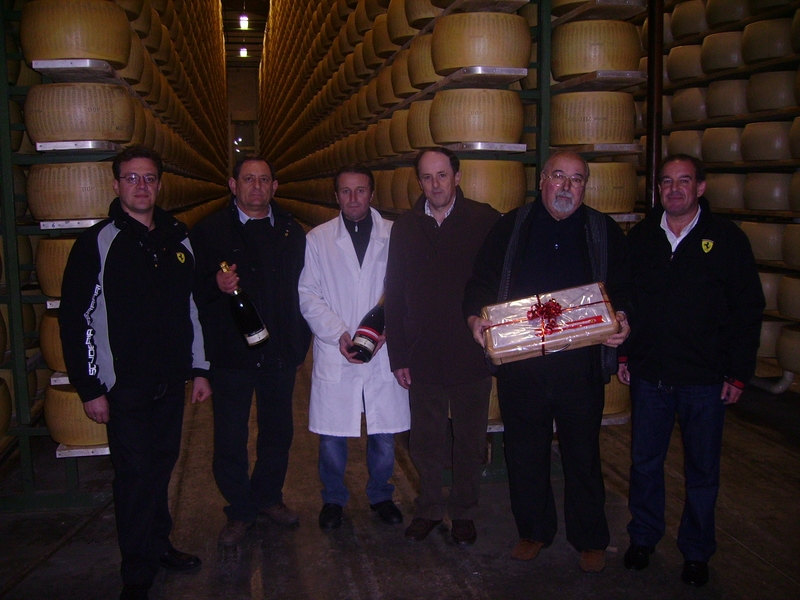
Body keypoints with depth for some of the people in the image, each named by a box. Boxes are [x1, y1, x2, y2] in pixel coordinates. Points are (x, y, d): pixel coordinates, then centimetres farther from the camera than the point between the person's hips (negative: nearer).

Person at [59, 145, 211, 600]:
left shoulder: (177, 239, 7)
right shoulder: (98, 243, -8)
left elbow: (192, 307, 14)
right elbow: (76, 319, -9)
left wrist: (199, 368, 12)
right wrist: (90, 388, -11)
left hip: (171, 381, 5)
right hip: (124, 385, -4)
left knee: (162, 465, 15)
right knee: (136, 474, 1)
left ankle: (159, 544, 34)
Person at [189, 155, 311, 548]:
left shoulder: (292, 232, 7)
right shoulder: (208, 231, -1)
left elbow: (303, 290, 9)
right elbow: (192, 289, -3)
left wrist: (300, 343, 5)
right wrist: (216, 284, -24)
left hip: (280, 353, 3)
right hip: (230, 353, -2)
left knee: (277, 432, 15)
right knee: (230, 438, 6)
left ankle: (269, 497, 35)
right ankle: (240, 510, 24)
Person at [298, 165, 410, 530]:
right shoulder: (318, 239, 5)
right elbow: (308, 295, 1)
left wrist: (386, 330, -10)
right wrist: (339, 335, -10)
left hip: (383, 353, 0)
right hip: (334, 356, 0)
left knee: (384, 435, 8)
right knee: (331, 436, 6)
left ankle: (380, 496, 32)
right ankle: (333, 498, 29)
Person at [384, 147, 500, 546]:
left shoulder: (485, 221, -5)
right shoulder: (405, 227, 3)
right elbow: (394, 295, 3)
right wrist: (398, 356, 0)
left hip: (472, 356, -1)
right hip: (422, 358, 2)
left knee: (470, 442, 13)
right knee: (425, 442, 13)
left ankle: (463, 512, 31)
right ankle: (429, 508, 32)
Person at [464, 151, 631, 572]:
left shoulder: (605, 232, 8)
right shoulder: (511, 228, 7)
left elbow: (623, 288, 8)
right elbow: (481, 281, 7)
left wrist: (621, 320, -13)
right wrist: (475, 317, -12)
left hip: (580, 364, 0)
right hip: (519, 363, 1)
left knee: (583, 452, 9)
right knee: (524, 451, 12)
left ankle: (590, 539, 28)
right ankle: (533, 531, 31)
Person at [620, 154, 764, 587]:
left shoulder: (726, 239, -3)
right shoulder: (639, 238, 5)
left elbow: (748, 308, -2)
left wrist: (738, 373, -5)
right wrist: (622, 356, 6)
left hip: (705, 378, -2)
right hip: (649, 374, 2)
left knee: (702, 469, 9)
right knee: (644, 461, 12)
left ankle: (696, 551, 27)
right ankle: (643, 537, 31)